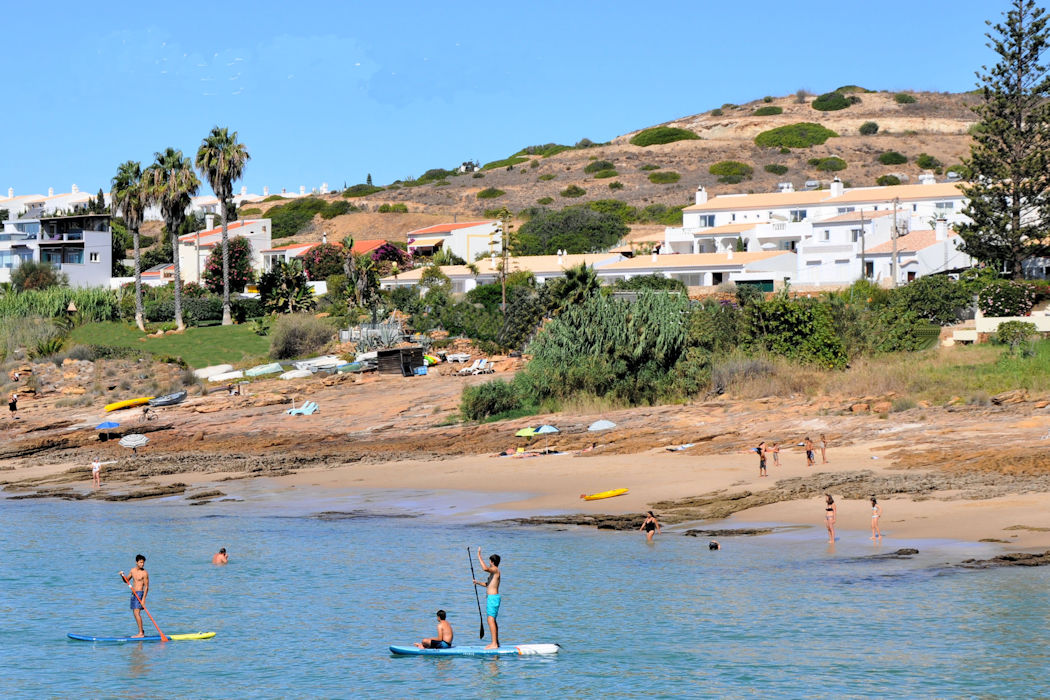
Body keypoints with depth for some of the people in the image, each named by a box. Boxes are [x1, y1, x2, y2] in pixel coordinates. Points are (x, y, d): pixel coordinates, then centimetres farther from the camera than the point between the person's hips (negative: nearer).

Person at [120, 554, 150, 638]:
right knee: (135, 613, 11)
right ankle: (141, 632, 20)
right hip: (133, 594, 8)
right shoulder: (133, 571, 11)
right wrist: (122, 576, 0)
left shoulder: (144, 573, -10)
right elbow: (126, 581, 21)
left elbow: (146, 587, -12)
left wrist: (144, 598, -20)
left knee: (137, 612, -16)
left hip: (139, 593, -8)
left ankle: (141, 633, -16)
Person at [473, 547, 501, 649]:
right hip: (492, 598, 11)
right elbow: (488, 584, 32)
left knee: (491, 620, -13)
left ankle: (494, 644, -16)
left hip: (493, 597, -11)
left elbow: (485, 568, -33)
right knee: (492, 621, 16)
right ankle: (496, 643, 23)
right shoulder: (493, 571, 19)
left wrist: (479, 557, -25)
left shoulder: (495, 570, -12)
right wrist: (478, 583, 20)